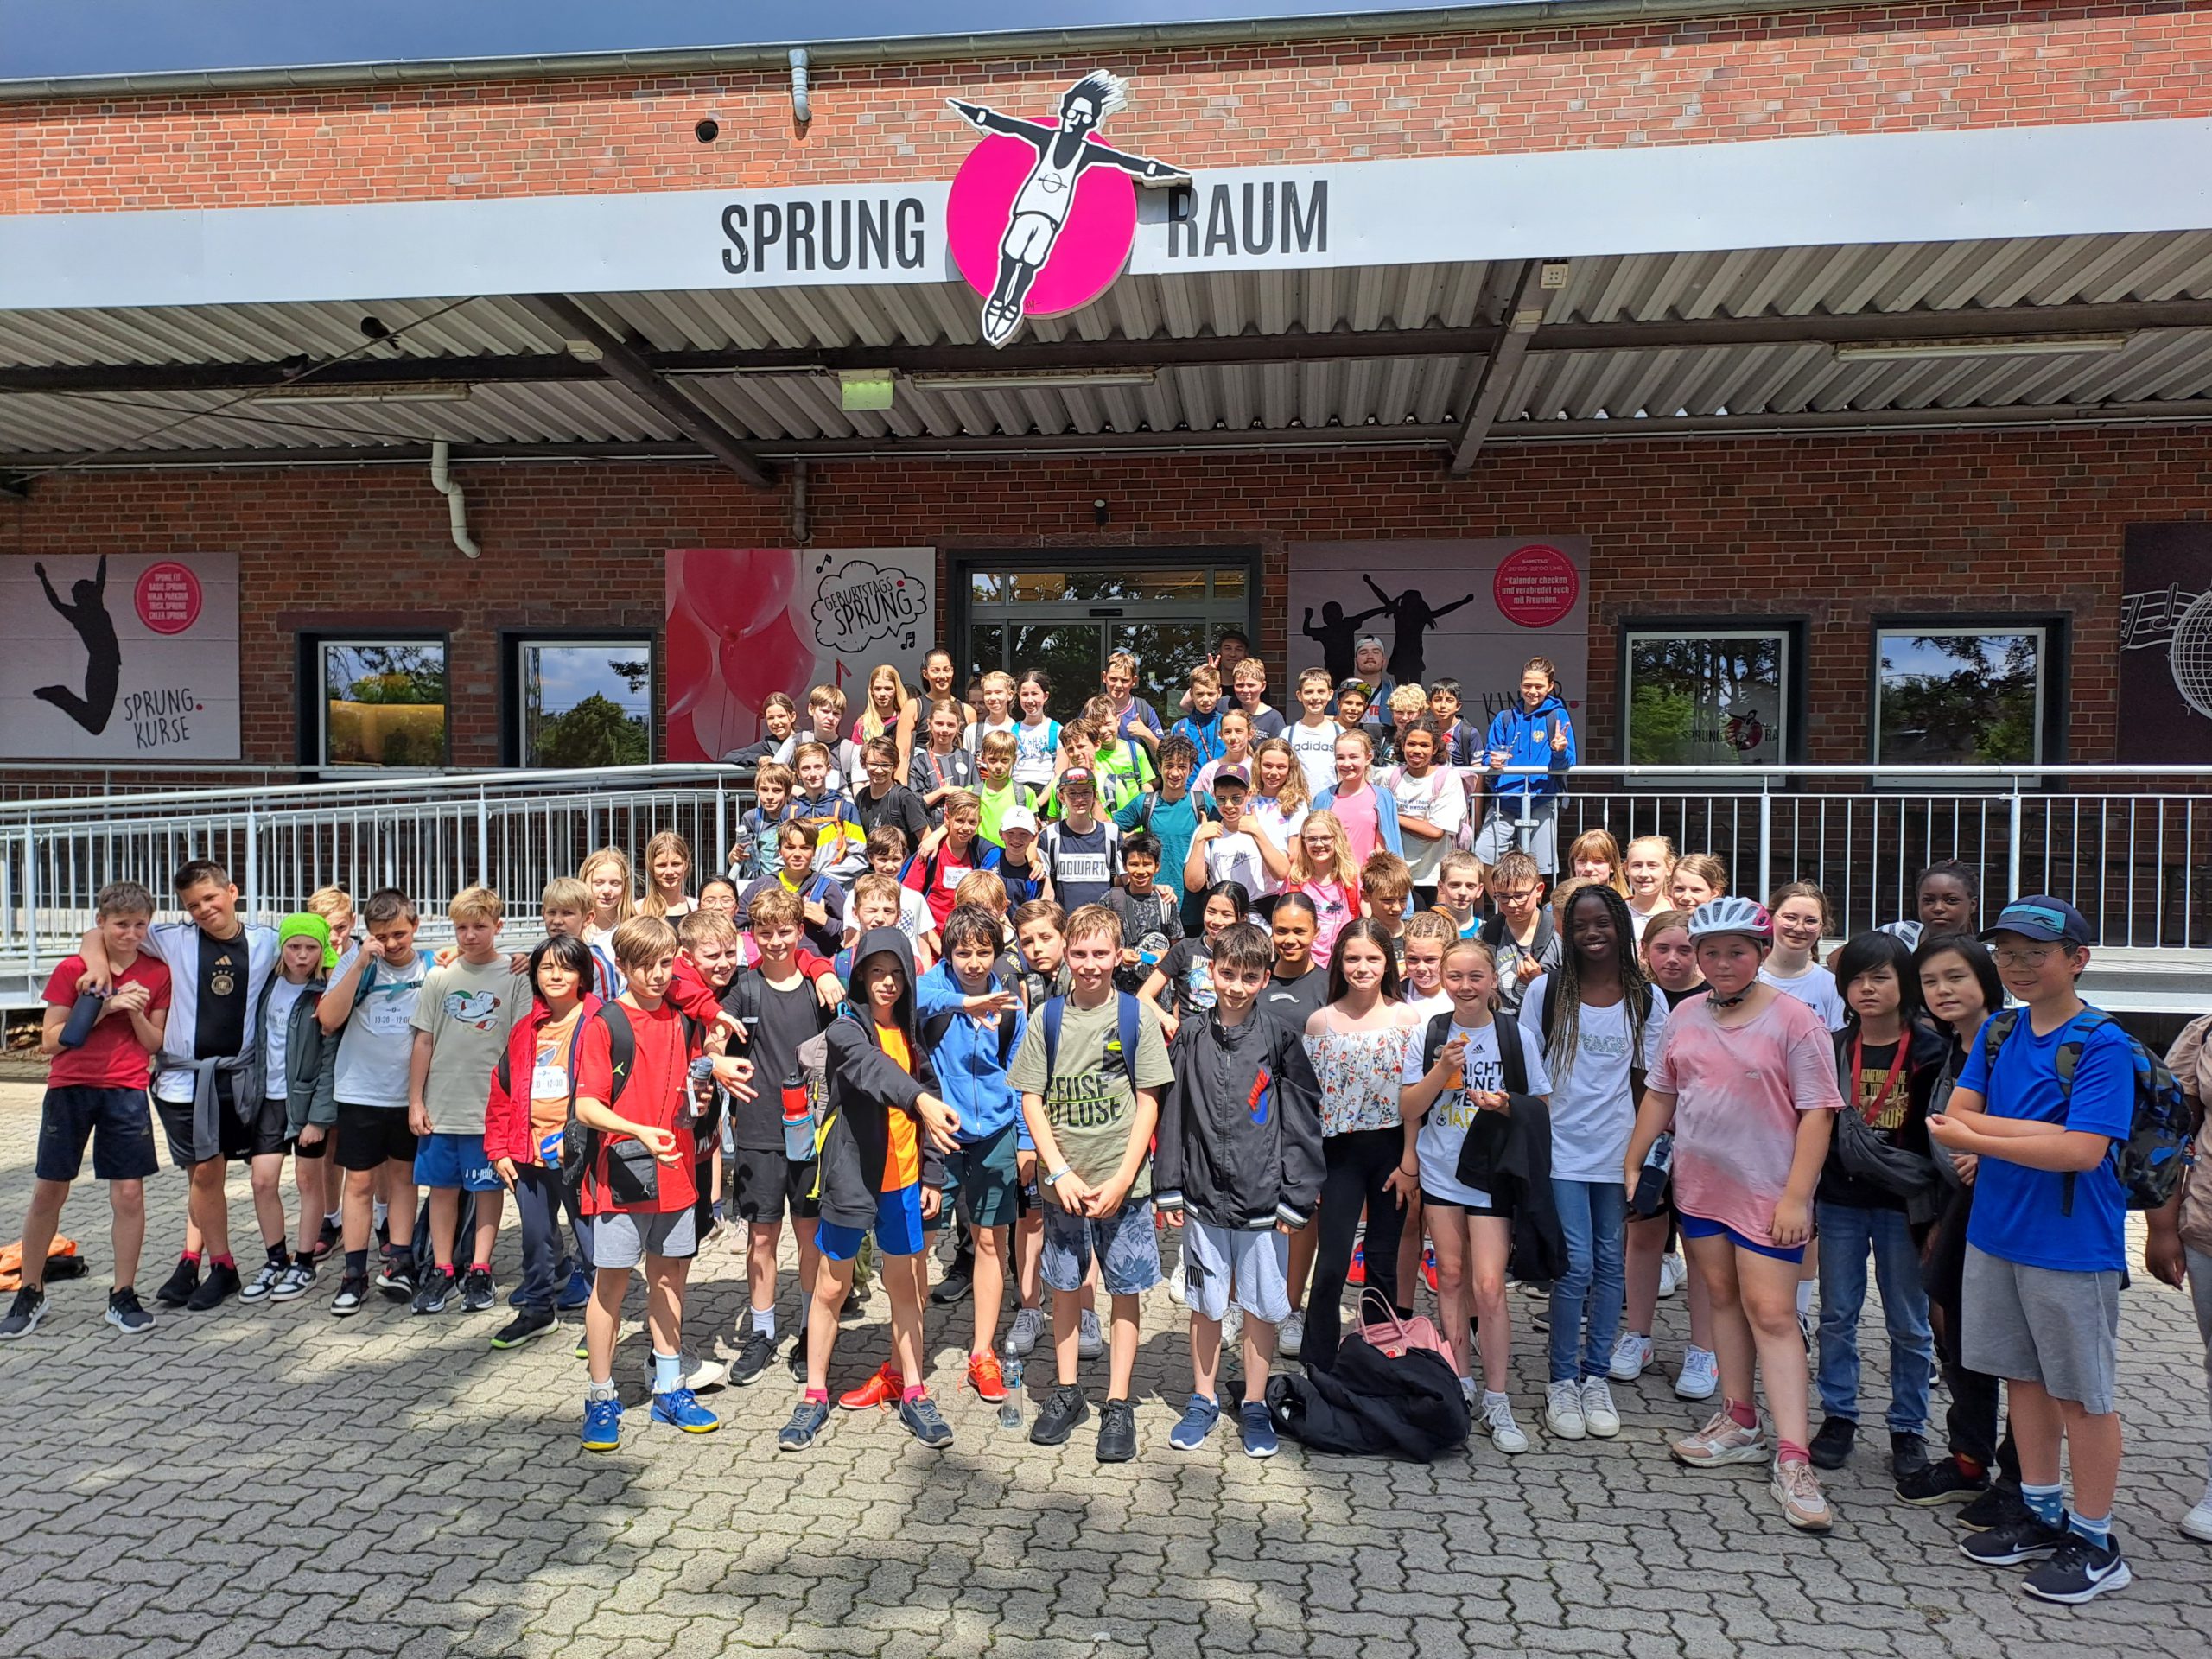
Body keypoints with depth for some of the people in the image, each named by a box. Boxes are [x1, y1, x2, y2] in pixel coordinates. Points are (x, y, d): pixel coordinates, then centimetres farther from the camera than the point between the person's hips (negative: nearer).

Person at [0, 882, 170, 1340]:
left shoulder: (156, 974, 3)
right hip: (69, 1088, 0)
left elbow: (154, 1045, 5)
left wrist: (134, 1012, -13)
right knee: (48, 1193, 6)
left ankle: (123, 1297, 10)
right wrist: (104, 1008, -15)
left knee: (129, 1194, -2)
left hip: (126, 1092, 1)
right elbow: (49, 1041, -5)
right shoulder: (71, 970, -2)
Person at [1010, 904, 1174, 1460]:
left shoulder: (1137, 1016, -3)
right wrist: (1061, 1173, -8)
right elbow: (1031, 1100, 1)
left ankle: (1118, 1405, 17)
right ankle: (1067, 1393, 28)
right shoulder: (1047, 1017, 1)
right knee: (1065, 1286, 12)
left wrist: (1122, 1179, -10)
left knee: (1125, 1290, 6)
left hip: (1122, 1182, -1)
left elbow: (1148, 1102, -2)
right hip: (1062, 1181, 2)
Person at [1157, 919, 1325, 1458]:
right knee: (1206, 1305, 13)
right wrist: (1169, 1188, 2)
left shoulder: (1279, 1038, -4)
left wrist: (1296, 1197, -6)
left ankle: (1254, 1405, 26)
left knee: (1261, 1306, 9)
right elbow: (1173, 1113, 5)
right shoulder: (1192, 1038, 1)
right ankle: (1203, 1401, 29)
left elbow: (1303, 1119, -3)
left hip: (1263, 1199, -1)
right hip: (1203, 1197, 1)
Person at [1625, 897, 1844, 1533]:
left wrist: (1796, 1196, -16)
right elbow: (1659, 1095, 14)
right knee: (1724, 1297, 14)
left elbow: (1816, 1114, -12)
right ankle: (1739, 1424, 28)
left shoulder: (1793, 1020, -10)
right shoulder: (1685, 1017, 6)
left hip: (1767, 1192, -5)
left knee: (1772, 1314, -7)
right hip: (1699, 1186, 6)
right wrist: (1631, 1165, 12)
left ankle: (1792, 1461, -3)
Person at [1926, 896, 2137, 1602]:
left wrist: (1979, 1136, -18)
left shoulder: (2104, 1046, -14)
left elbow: (2083, 1150, -23)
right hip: (1996, 1233, 6)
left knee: (2081, 1394, 7)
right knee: (2023, 1378, 17)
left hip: (2071, 1245, -6)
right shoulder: (1998, 1031, 5)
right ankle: (2042, 1515, 33)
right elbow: (1955, 1119, -2)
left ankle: (2096, 1543, 22)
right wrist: (2043, 1131, -16)